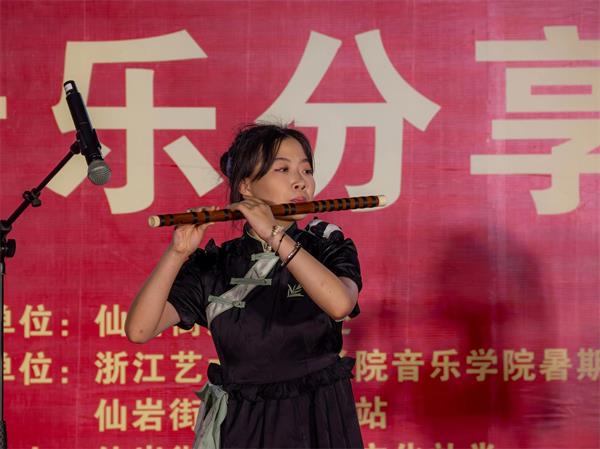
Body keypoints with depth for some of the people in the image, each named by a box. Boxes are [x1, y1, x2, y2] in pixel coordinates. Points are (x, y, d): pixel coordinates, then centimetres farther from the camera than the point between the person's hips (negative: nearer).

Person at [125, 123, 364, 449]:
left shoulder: (328, 247, -2)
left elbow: (340, 304, -25)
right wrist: (178, 252, -22)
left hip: (319, 422, 0)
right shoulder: (213, 266, -3)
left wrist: (275, 235, -24)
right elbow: (138, 330, -13)